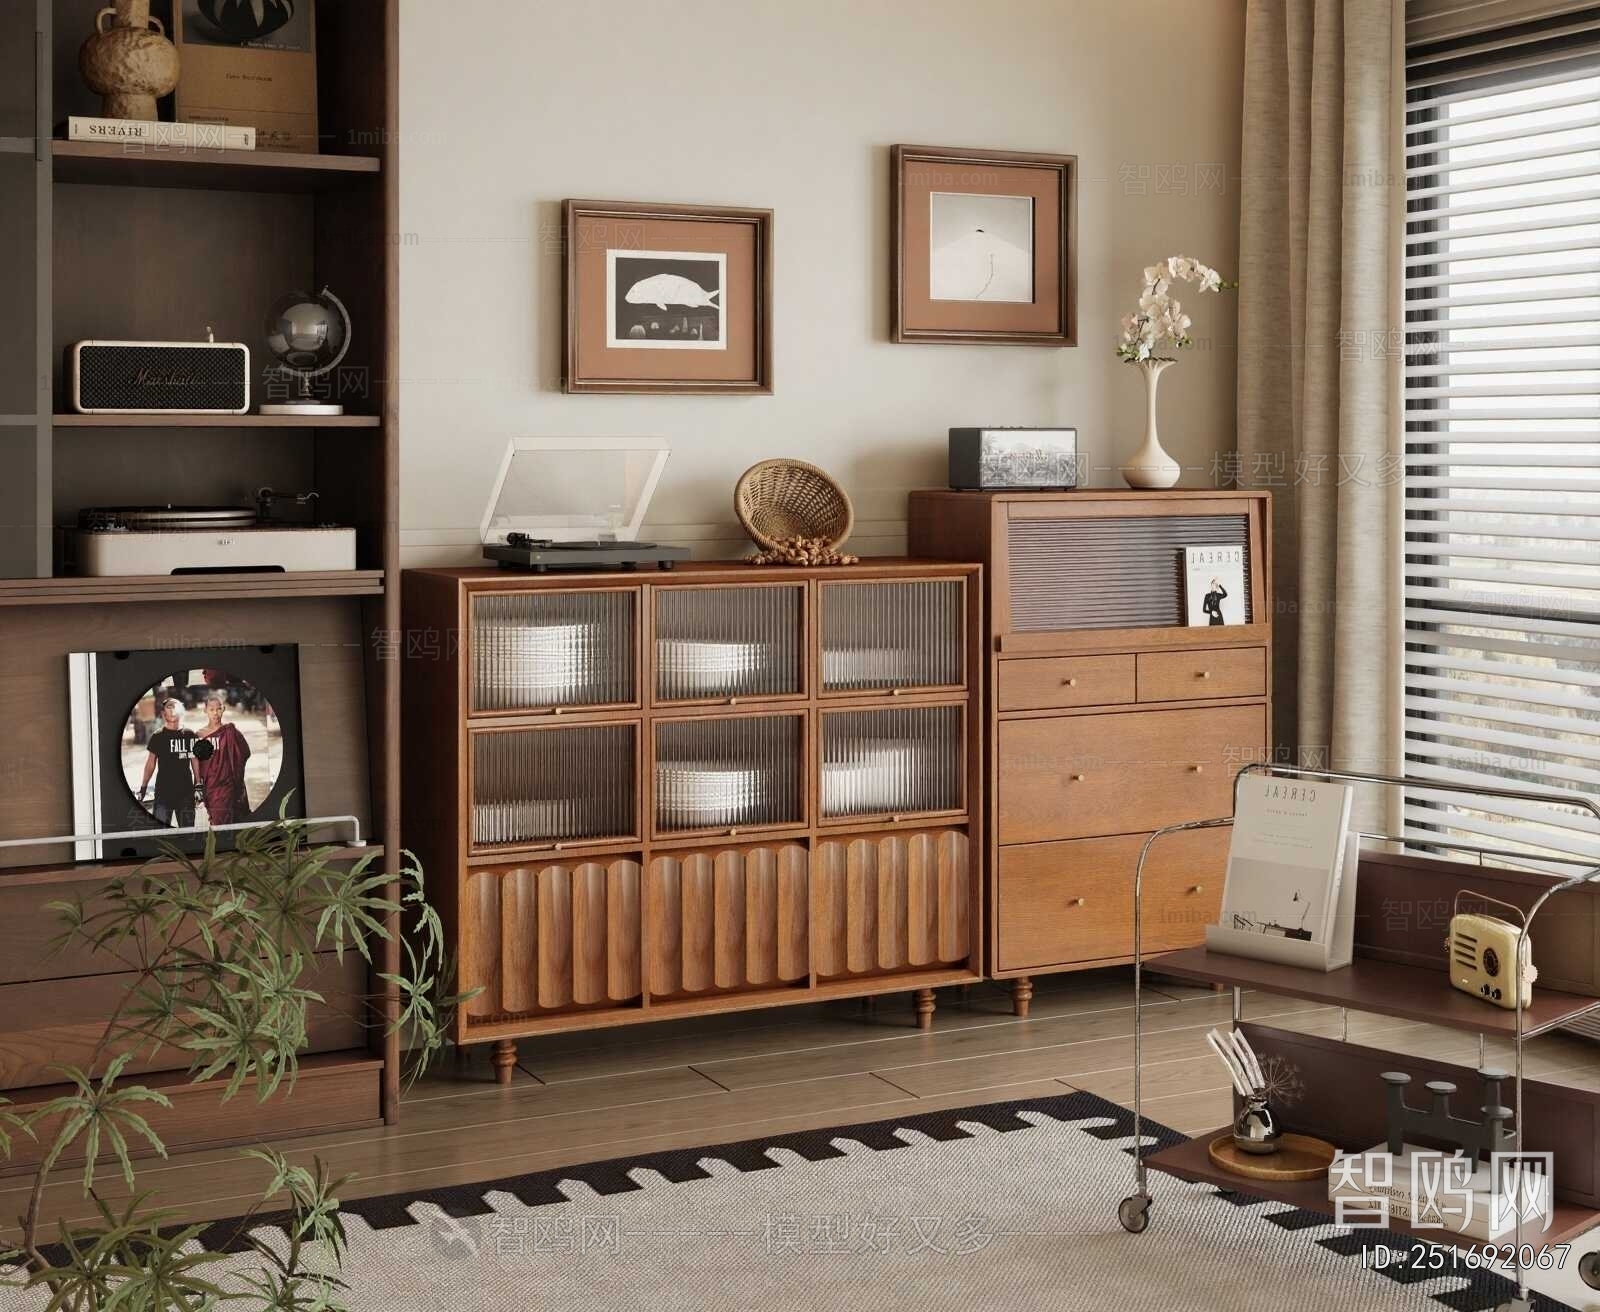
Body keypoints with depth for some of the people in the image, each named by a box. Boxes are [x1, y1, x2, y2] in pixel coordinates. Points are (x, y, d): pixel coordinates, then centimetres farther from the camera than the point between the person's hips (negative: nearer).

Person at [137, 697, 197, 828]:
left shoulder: (189, 735, 7)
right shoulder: (158, 736, 1)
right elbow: (150, 763, 4)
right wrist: (143, 787, -1)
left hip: (186, 791, 3)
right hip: (163, 791, -3)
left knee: (188, 831, 8)